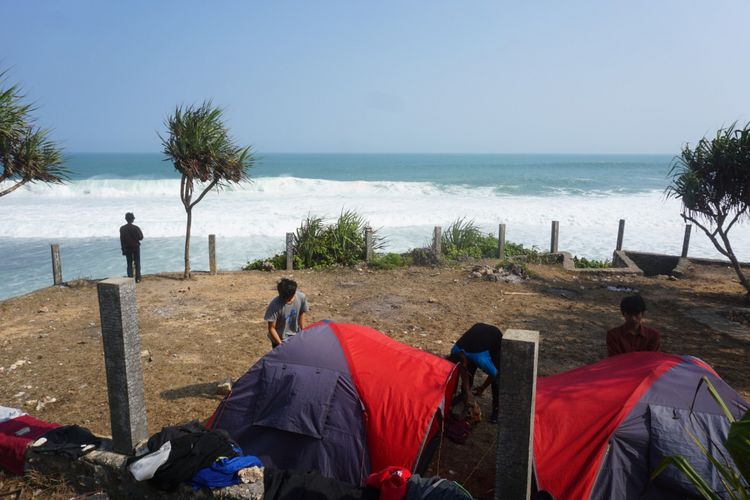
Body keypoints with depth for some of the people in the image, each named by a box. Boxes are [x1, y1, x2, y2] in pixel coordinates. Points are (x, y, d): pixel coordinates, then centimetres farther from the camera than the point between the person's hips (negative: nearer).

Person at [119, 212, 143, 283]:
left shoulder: (122, 228, -4)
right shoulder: (136, 228, -11)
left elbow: (121, 240, -2)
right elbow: (140, 237, -6)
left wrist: (123, 249, 4)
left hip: (127, 248, 2)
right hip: (136, 247, -1)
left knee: (129, 264, 6)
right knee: (137, 264, 6)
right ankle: (137, 278, 3)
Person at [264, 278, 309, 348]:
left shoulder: (301, 297, -18)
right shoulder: (274, 305, -30)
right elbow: (271, 329, -21)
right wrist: (281, 344, -22)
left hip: (295, 337, 4)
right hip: (279, 339, -4)